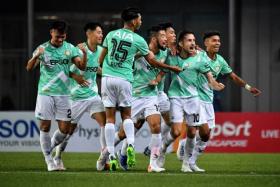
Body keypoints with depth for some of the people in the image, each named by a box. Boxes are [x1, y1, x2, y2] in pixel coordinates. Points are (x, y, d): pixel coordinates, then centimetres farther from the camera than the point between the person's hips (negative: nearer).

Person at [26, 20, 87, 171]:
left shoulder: (70, 48, 4)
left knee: (64, 128, 0)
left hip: (63, 94, 2)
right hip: (45, 93, -2)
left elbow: (82, 67, -1)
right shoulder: (43, 49, -2)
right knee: (45, 126, -4)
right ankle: (48, 159, 7)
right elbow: (29, 68, -10)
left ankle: (49, 148, 26)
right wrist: (36, 56, -31)